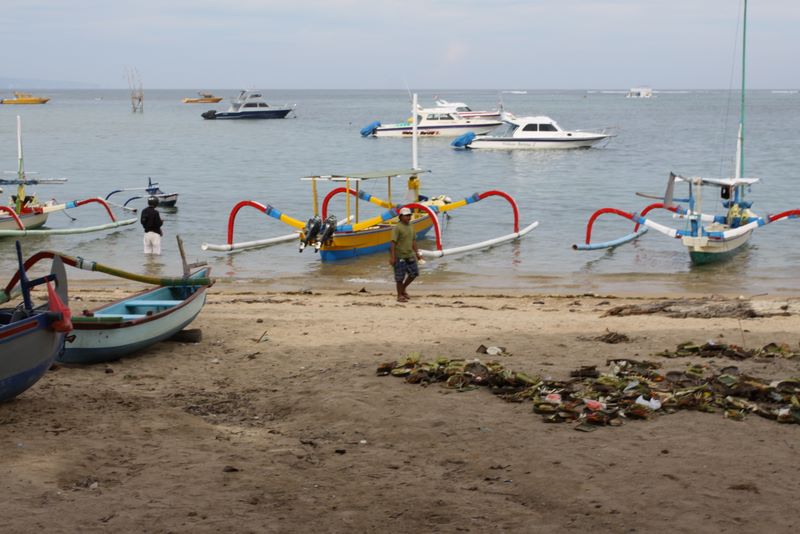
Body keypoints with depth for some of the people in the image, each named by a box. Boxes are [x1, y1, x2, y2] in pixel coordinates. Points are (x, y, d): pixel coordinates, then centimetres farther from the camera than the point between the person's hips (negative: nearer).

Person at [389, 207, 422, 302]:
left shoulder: (411, 227, 9)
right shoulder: (397, 228, -14)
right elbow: (393, 243, -17)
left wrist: (417, 253, 17)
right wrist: (392, 257, -21)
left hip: (410, 255, 7)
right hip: (400, 256, -7)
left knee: (414, 273, 9)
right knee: (400, 277, 1)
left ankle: (403, 288, 28)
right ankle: (400, 296, 12)